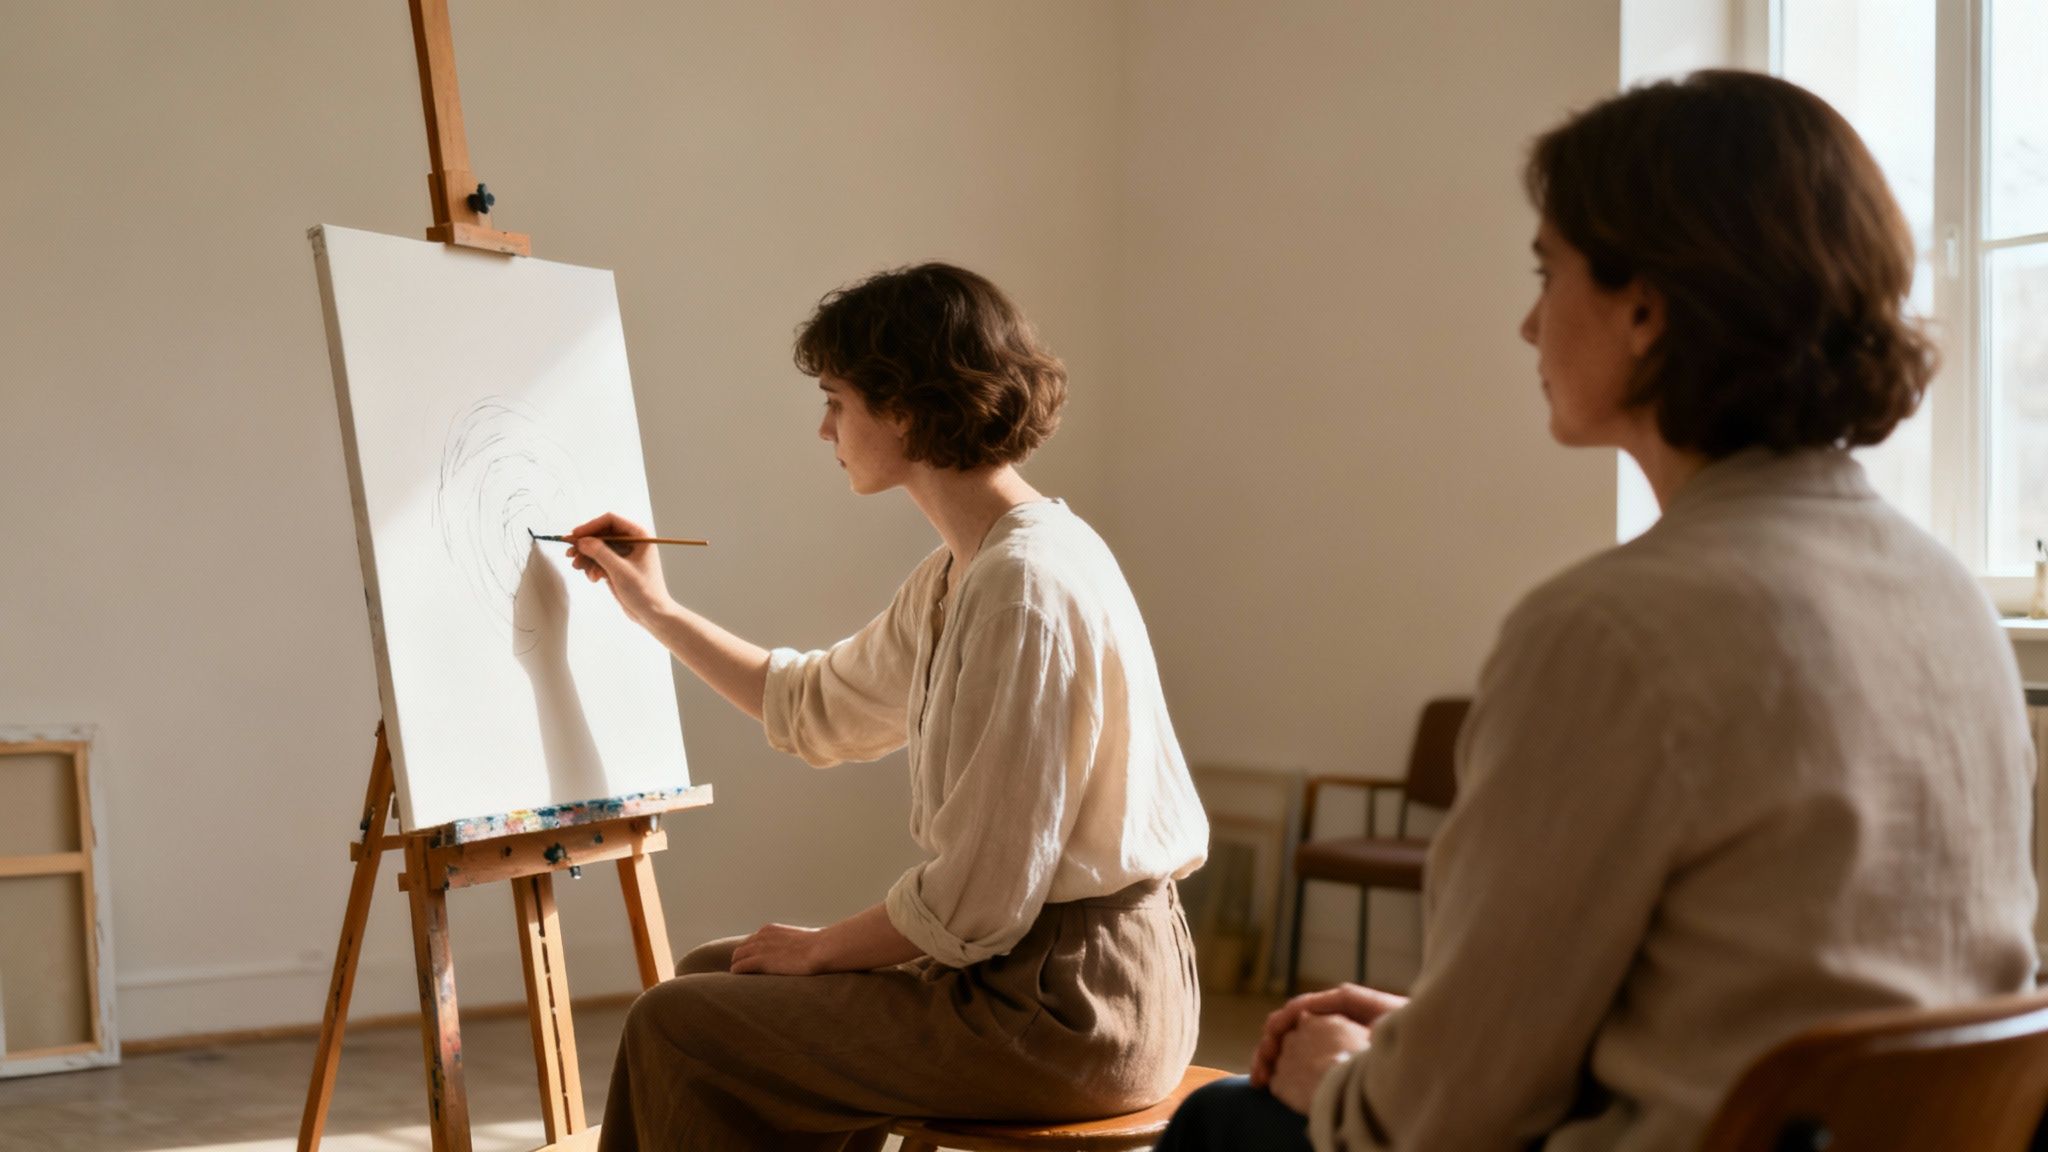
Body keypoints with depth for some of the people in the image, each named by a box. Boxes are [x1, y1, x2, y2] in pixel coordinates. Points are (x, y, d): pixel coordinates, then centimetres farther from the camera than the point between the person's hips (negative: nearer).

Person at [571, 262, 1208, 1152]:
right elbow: (817, 708, 27)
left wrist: (823, 948, -7)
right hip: (1022, 966, 10)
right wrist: (658, 613, 25)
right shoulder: (957, 576, 9)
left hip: (1064, 1005, -10)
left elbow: (975, 901, -23)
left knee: (676, 1029, -2)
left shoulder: (1025, 586, -22)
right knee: (709, 977, 20)